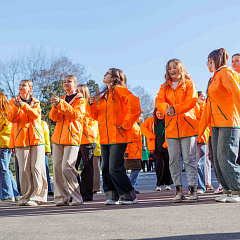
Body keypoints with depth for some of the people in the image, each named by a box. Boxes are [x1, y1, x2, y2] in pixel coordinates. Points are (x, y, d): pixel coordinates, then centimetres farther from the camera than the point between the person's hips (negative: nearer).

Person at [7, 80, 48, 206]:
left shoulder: (36, 102, 12)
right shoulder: (13, 102, 12)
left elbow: (36, 114, -10)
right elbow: (11, 119, -3)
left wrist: (22, 105, -20)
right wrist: (16, 106, -19)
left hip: (36, 138, 0)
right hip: (21, 139, 0)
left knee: (37, 168, -7)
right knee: (24, 169, -3)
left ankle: (37, 196, -2)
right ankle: (26, 197, 6)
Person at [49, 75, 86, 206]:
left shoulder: (80, 99, 5)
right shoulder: (62, 99, 21)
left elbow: (75, 114, -13)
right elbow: (53, 117, 9)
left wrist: (61, 103, -19)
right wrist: (55, 106, -10)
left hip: (72, 137, -6)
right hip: (58, 137, 6)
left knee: (67, 168, -16)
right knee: (57, 167, -1)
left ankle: (77, 198, -8)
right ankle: (61, 197, 4)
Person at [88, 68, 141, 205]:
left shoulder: (120, 90, -3)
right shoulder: (103, 96, 21)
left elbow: (135, 107, -14)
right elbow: (97, 115, 23)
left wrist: (125, 124, -14)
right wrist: (92, 105, 6)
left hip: (118, 136, -8)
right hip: (105, 137, 8)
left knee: (115, 168, -11)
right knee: (106, 168, 4)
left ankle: (129, 196, 1)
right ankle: (112, 196, 12)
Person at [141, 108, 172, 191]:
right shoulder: (151, 120, 6)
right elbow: (143, 127, 7)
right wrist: (151, 135, -5)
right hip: (157, 147, 0)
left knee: (168, 164, 2)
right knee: (160, 163, -13)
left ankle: (167, 184, 19)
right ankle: (159, 184, 1)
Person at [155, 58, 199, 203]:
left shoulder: (189, 84, 6)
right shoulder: (165, 87, 16)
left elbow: (192, 100, -8)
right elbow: (159, 101, 2)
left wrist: (175, 108, -18)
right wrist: (166, 109, -20)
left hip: (187, 125, -4)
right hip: (171, 127, 4)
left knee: (189, 160, -5)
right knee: (174, 161, 3)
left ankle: (193, 190, -1)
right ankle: (179, 190, 9)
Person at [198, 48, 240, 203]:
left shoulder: (225, 73, -5)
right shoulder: (214, 78, 21)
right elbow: (208, 106, 23)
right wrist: (200, 131, 23)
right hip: (216, 125, 9)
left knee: (225, 158, -11)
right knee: (218, 159, 5)